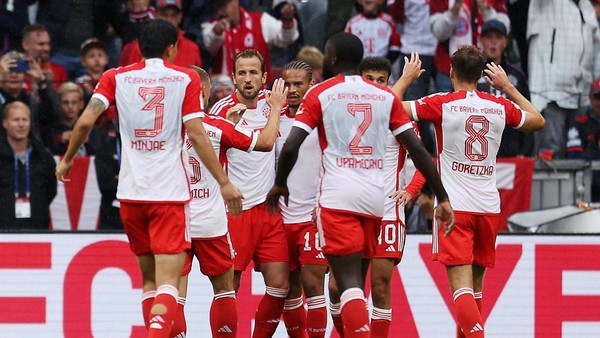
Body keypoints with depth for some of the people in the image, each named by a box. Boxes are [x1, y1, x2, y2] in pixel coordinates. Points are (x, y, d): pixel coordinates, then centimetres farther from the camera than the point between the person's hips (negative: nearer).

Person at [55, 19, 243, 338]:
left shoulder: (116, 78, 7)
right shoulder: (185, 79, 1)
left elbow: (85, 121, -3)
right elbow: (196, 135, -7)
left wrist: (67, 159, 13)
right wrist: (224, 182, -4)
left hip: (130, 192, 3)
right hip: (169, 192, -3)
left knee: (148, 278, 18)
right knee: (167, 281, -10)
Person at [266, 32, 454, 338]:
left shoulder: (319, 94, 1)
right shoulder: (386, 97, 11)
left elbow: (290, 147, -6)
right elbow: (418, 149, 5)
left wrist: (279, 185, 11)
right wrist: (442, 198, 8)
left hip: (338, 198, -4)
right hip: (375, 198, 4)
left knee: (349, 285, -10)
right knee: (355, 283, 18)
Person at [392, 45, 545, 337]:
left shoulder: (442, 104, -7)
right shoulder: (500, 107, 5)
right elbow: (538, 121, 24)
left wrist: (406, 78, 12)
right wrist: (508, 88, 30)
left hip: (454, 206, -4)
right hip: (489, 206, 4)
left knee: (462, 286, -11)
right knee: (476, 283, 19)